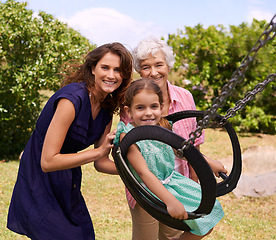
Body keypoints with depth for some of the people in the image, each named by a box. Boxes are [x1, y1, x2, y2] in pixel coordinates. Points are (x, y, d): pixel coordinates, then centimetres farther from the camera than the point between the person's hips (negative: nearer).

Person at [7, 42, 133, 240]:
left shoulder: (106, 109, 2)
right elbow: (48, 161, -27)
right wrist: (99, 151, -24)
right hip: (39, 186, -8)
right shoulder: (73, 98, -24)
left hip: (67, 188, 8)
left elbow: (101, 162, 7)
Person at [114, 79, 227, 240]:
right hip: (151, 190, -7)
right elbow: (144, 172, -26)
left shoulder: (161, 128, 0)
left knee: (206, 225, 6)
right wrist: (170, 201, -33)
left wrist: (209, 163, 20)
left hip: (173, 181, 7)